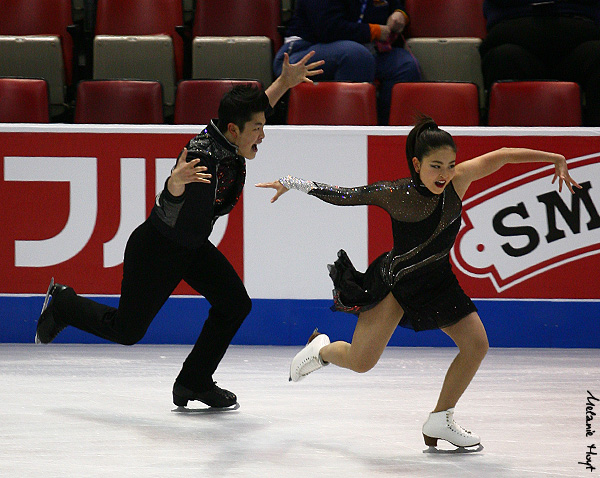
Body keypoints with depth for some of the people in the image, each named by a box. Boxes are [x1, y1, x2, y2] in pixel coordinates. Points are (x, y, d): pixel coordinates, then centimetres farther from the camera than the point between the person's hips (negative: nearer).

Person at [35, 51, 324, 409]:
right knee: (126, 330, 5)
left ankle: (194, 382, 9)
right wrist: (177, 180, -77)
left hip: (194, 246, 8)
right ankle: (62, 303, 31)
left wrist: (285, 82, 2)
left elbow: (255, 109, 13)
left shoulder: (232, 141, -10)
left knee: (235, 303, -3)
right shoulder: (205, 154, -35)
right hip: (157, 248, -8)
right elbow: (174, 190, -54)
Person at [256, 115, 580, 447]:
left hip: (438, 280, 4)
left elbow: (502, 155, -9)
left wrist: (555, 159, -5)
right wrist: (291, 183, -16)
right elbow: (344, 196, -14)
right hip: (395, 280, -4)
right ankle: (321, 349, 35)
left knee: (476, 344, -6)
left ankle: (440, 420, 12)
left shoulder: (458, 182, -16)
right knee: (360, 362, -3)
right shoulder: (395, 194, -23)